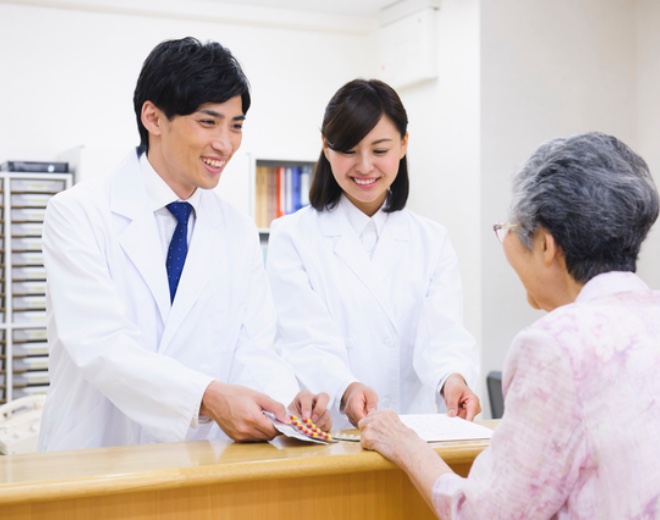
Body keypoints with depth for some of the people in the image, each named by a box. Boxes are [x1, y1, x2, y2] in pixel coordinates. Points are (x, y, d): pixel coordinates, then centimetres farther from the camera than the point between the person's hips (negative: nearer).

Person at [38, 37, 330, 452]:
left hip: (204, 462, 3)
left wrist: (288, 400, -18)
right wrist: (207, 397, -30)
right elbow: (100, 345, -16)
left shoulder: (240, 234, 9)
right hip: (94, 463, -3)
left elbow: (253, 350, 3)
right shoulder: (79, 214, -5)